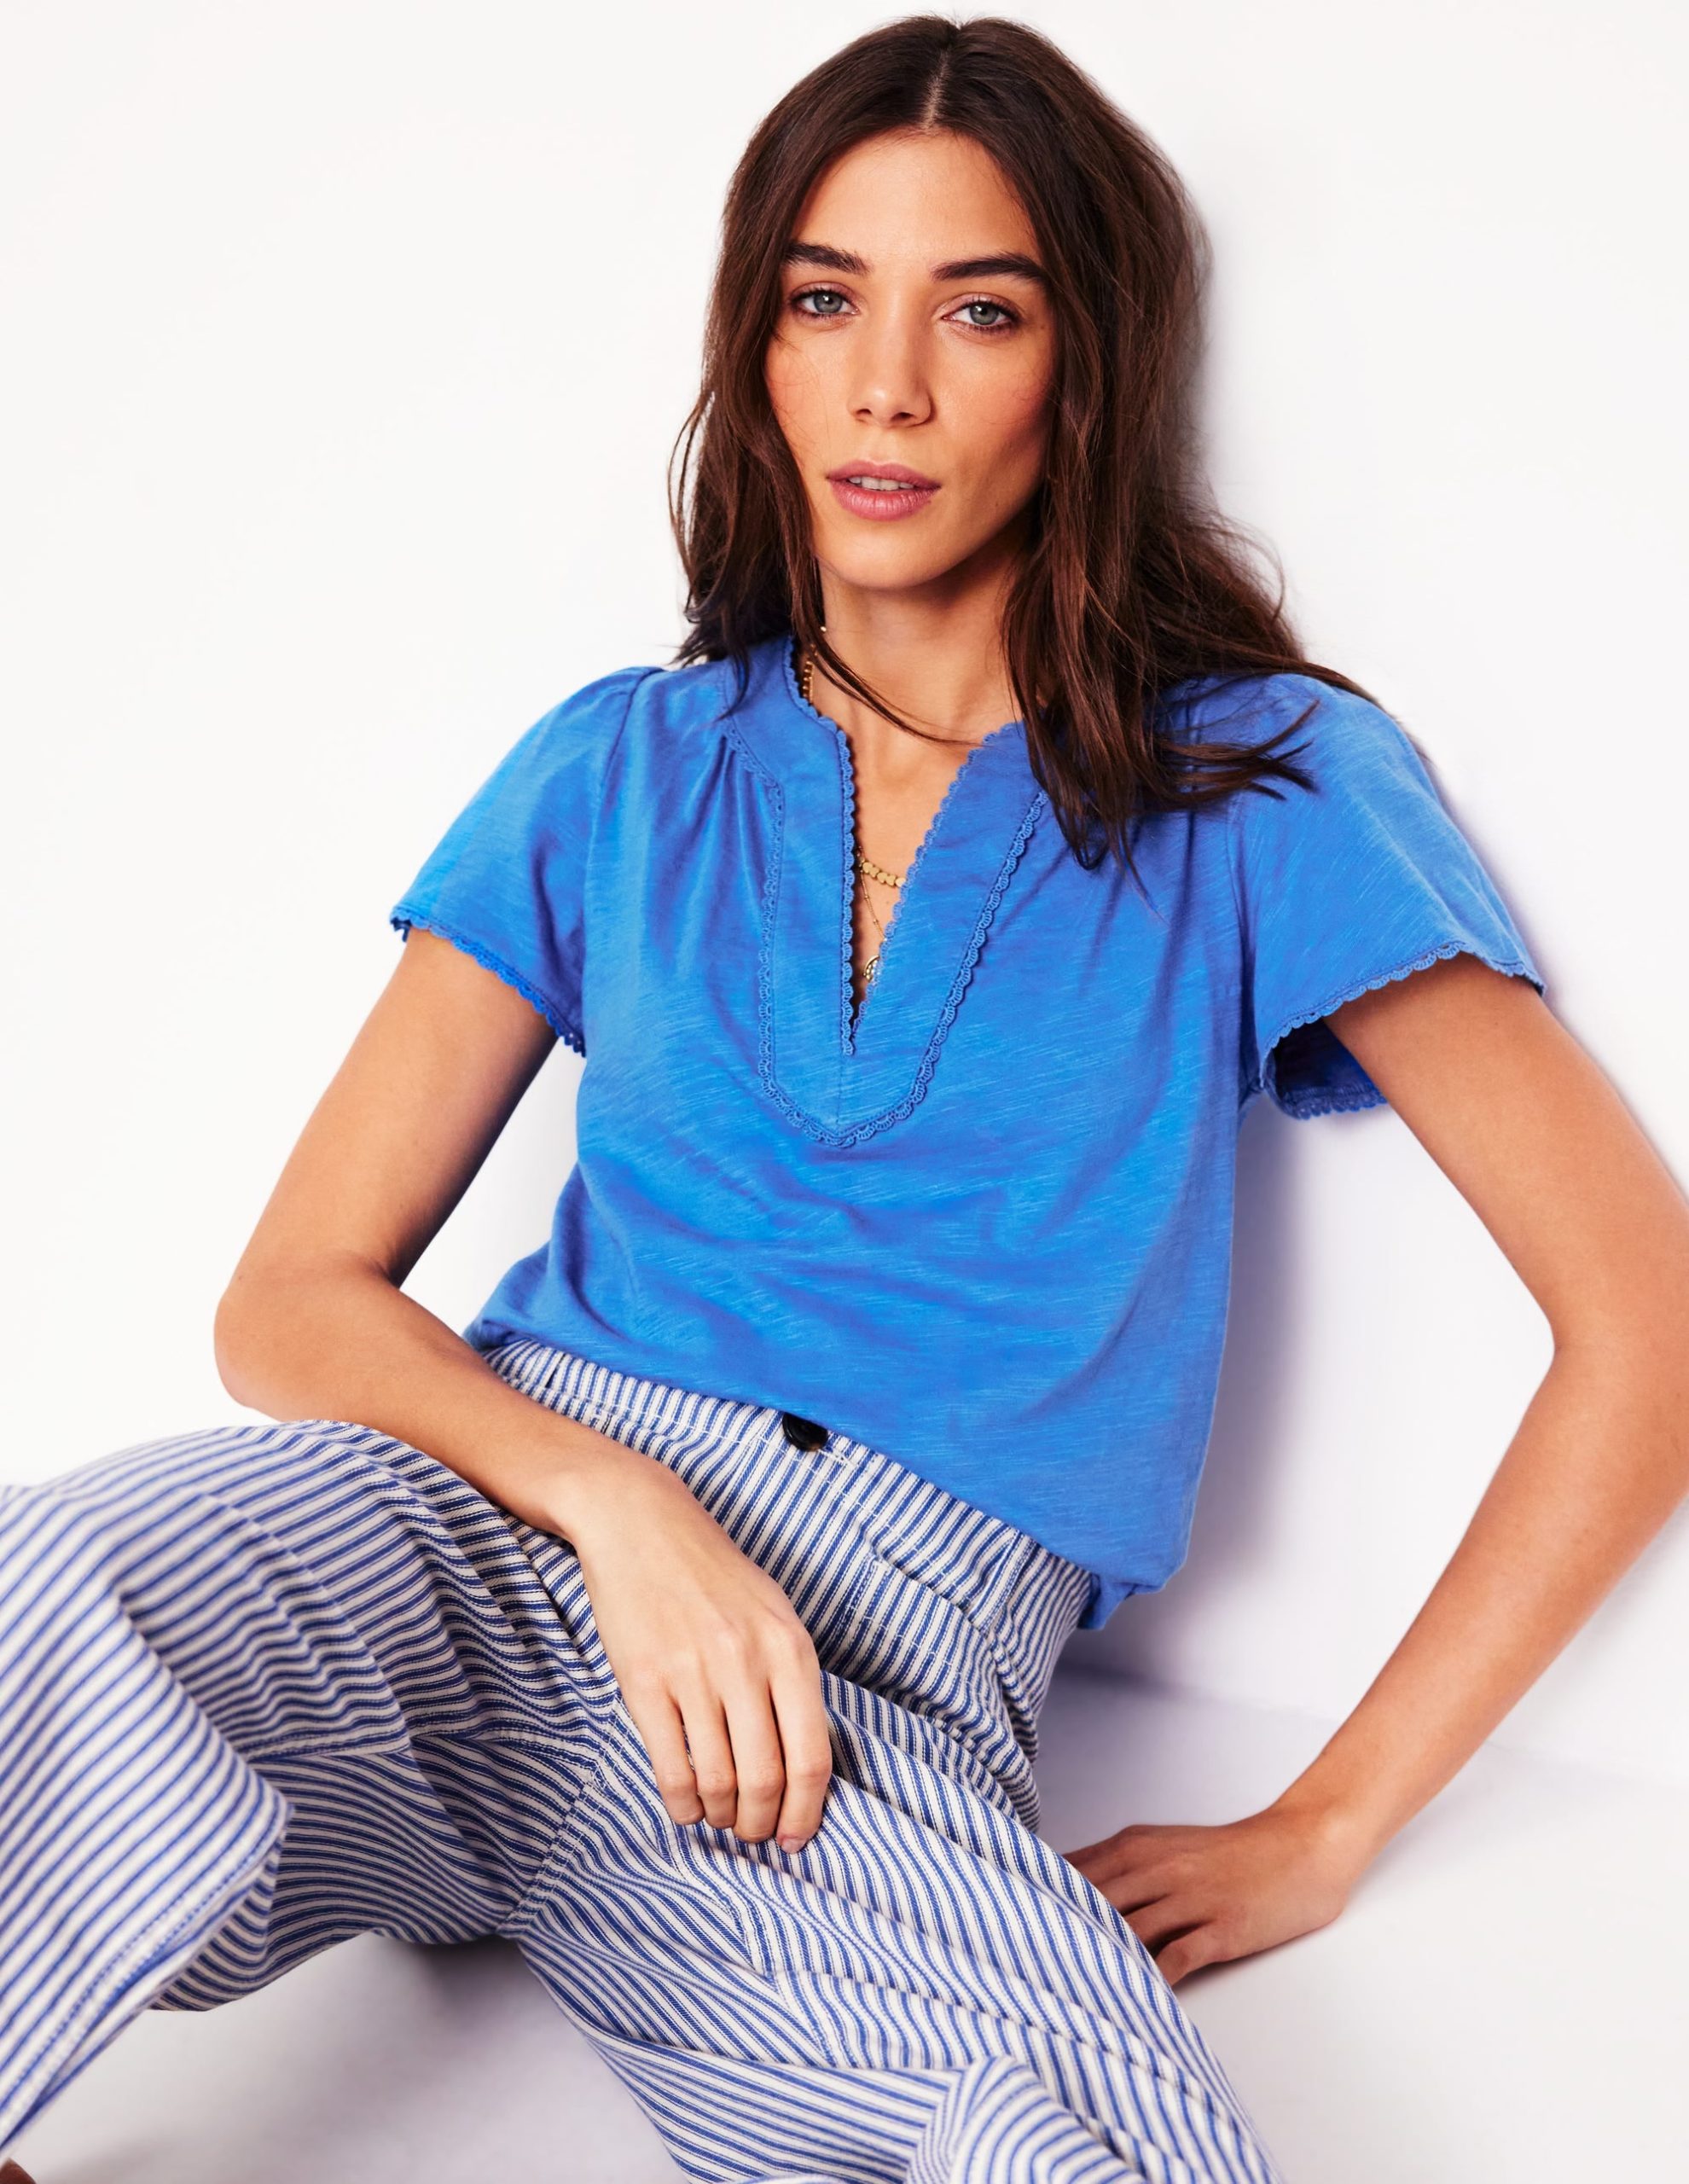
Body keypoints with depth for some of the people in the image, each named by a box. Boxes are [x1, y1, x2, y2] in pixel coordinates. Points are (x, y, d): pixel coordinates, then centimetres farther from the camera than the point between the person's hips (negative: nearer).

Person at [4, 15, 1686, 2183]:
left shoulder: (1260, 788, 6)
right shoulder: (616, 773, 14)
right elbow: (291, 1299, 9)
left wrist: (1326, 1825, 2)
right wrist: (615, 1498, -12)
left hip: (876, 1678, -1)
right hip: (493, 1516, 1)